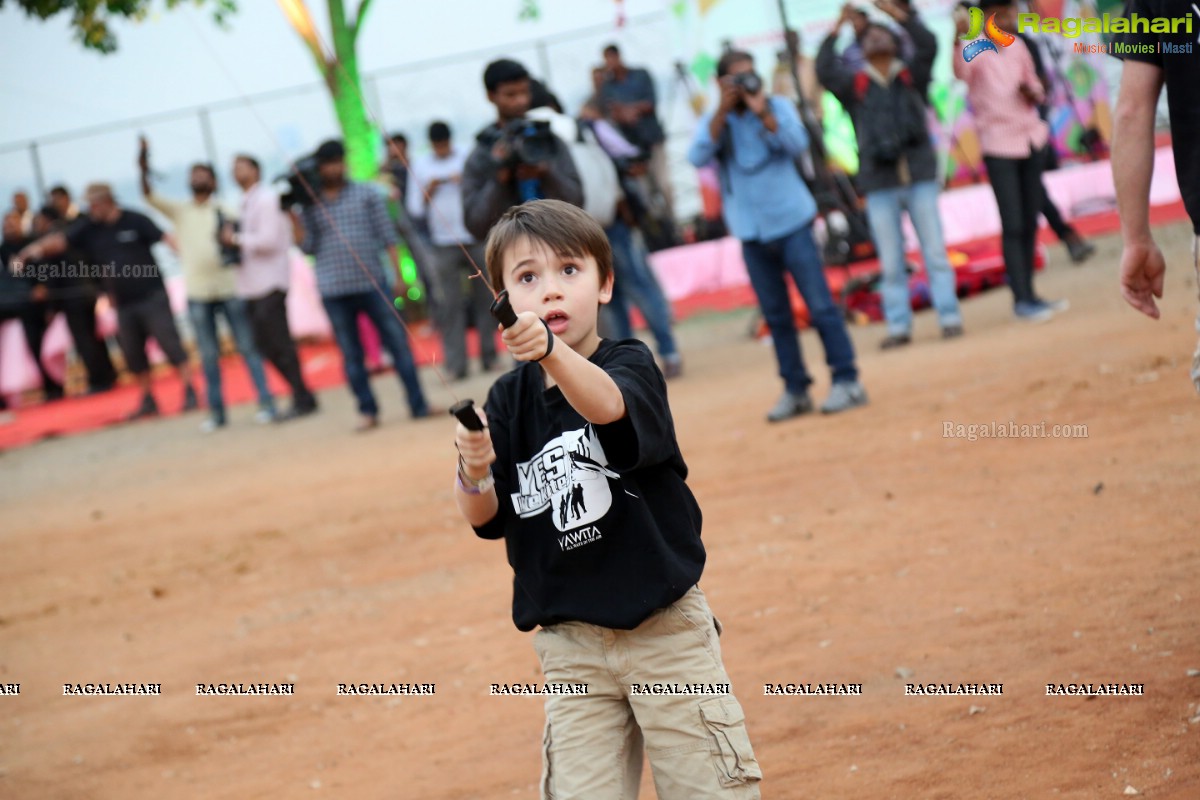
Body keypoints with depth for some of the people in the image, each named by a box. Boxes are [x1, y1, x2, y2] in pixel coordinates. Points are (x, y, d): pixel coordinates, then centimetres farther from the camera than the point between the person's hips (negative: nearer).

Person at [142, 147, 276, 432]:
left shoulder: (225, 212, 4)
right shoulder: (179, 211, 7)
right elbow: (149, 196, -5)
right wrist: (144, 171, -22)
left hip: (229, 287, -2)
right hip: (197, 293, 2)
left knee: (247, 346, 0)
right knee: (208, 355, 5)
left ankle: (265, 403, 2)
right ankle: (216, 411, 9)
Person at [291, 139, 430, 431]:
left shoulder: (367, 195, 6)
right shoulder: (310, 205, 8)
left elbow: (387, 237, 4)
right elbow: (307, 246, 3)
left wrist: (398, 275, -2)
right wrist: (293, 218, -10)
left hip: (373, 284, -1)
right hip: (334, 291, 1)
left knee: (398, 343, -4)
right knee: (351, 354, 5)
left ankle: (419, 406, 0)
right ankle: (367, 411, 12)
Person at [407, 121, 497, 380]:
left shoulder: (469, 159, 7)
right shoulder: (420, 166, 9)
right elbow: (415, 209, 7)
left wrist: (466, 182, -10)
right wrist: (428, 191, -10)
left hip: (476, 240, 0)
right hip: (444, 245, 0)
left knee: (484, 298, 0)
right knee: (450, 305, -6)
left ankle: (489, 356, 7)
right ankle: (456, 365, -8)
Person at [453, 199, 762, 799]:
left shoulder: (631, 364, -8)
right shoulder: (508, 400, 3)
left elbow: (606, 404, -32)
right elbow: (486, 519, 0)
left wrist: (551, 350, -52)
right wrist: (474, 472, -23)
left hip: (665, 625, -3)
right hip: (569, 644, 3)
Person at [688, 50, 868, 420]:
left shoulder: (777, 107, 1)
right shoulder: (713, 122, 4)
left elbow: (797, 144, -15)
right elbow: (698, 157, -13)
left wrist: (762, 111, -22)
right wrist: (723, 111, -17)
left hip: (791, 222, -2)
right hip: (751, 232, 2)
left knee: (820, 305, -5)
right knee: (776, 316, 7)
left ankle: (846, 381, -2)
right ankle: (795, 389, 14)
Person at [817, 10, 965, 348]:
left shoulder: (911, 77, 8)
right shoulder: (855, 85, 7)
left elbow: (928, 46, -8)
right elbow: (825, 72, -8)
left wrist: (898, 14, -10)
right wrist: (836, 31, -11)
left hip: (919, 178, 0)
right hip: (879, 184, 0)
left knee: (935, 252, 2)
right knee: (891, 262, 3)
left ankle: (949, 317, 7)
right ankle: (899, 327, 7)